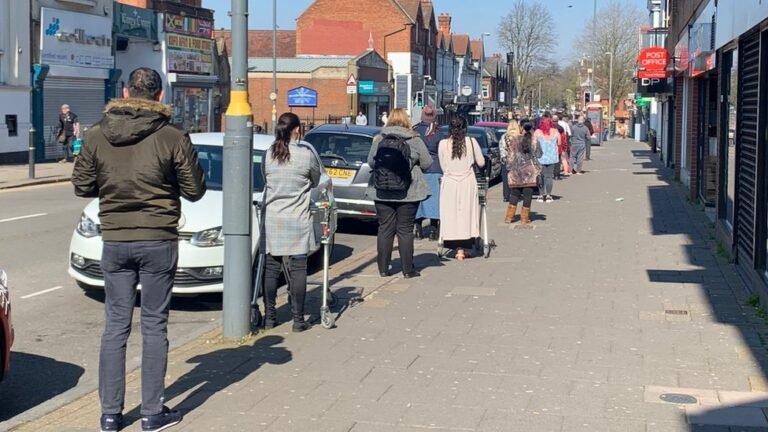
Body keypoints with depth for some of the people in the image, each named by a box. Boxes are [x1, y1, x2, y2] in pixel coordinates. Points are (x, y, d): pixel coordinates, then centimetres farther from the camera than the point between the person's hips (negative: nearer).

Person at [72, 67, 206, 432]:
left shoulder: (96, 136, -2)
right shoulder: (172, 138, -10)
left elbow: (82, 186, 4)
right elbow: (194, 190, -4)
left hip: (114, 241, 3)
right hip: (158, 241, -2)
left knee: (115, 325, 10)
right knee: (154, 326, 6)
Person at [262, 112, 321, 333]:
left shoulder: (269, 155, 1)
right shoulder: (306, 155, -7)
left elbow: (266, 180, 10)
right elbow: (316, 181, 7)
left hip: (271, 219, 3)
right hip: (297, 221, -3)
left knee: (270, 269, 9)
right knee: (297, 270, 2)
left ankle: (269, 317, 15)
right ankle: (298, 319, 4)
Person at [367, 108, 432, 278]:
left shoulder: (378, 140, -1)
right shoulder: (414, 141, -6)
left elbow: (370, 162, 4)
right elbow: (427, 163, -2)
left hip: (381, 193, 2)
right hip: (408, 194, -2)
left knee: (385, 229, 8)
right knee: (405, 230, 4)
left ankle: (383, 268, 11)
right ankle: (407, 269, 6)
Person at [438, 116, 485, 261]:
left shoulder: (443, 144, -4)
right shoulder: (471, 142, -4)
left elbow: (443, 166, 2)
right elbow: (481, 163, 3)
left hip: (449, 183, 0)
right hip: (468, 182, 0)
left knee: (452, 214, 5)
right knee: (466, 213, 6)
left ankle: (458, 249, 4)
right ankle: (462, 249, 4)